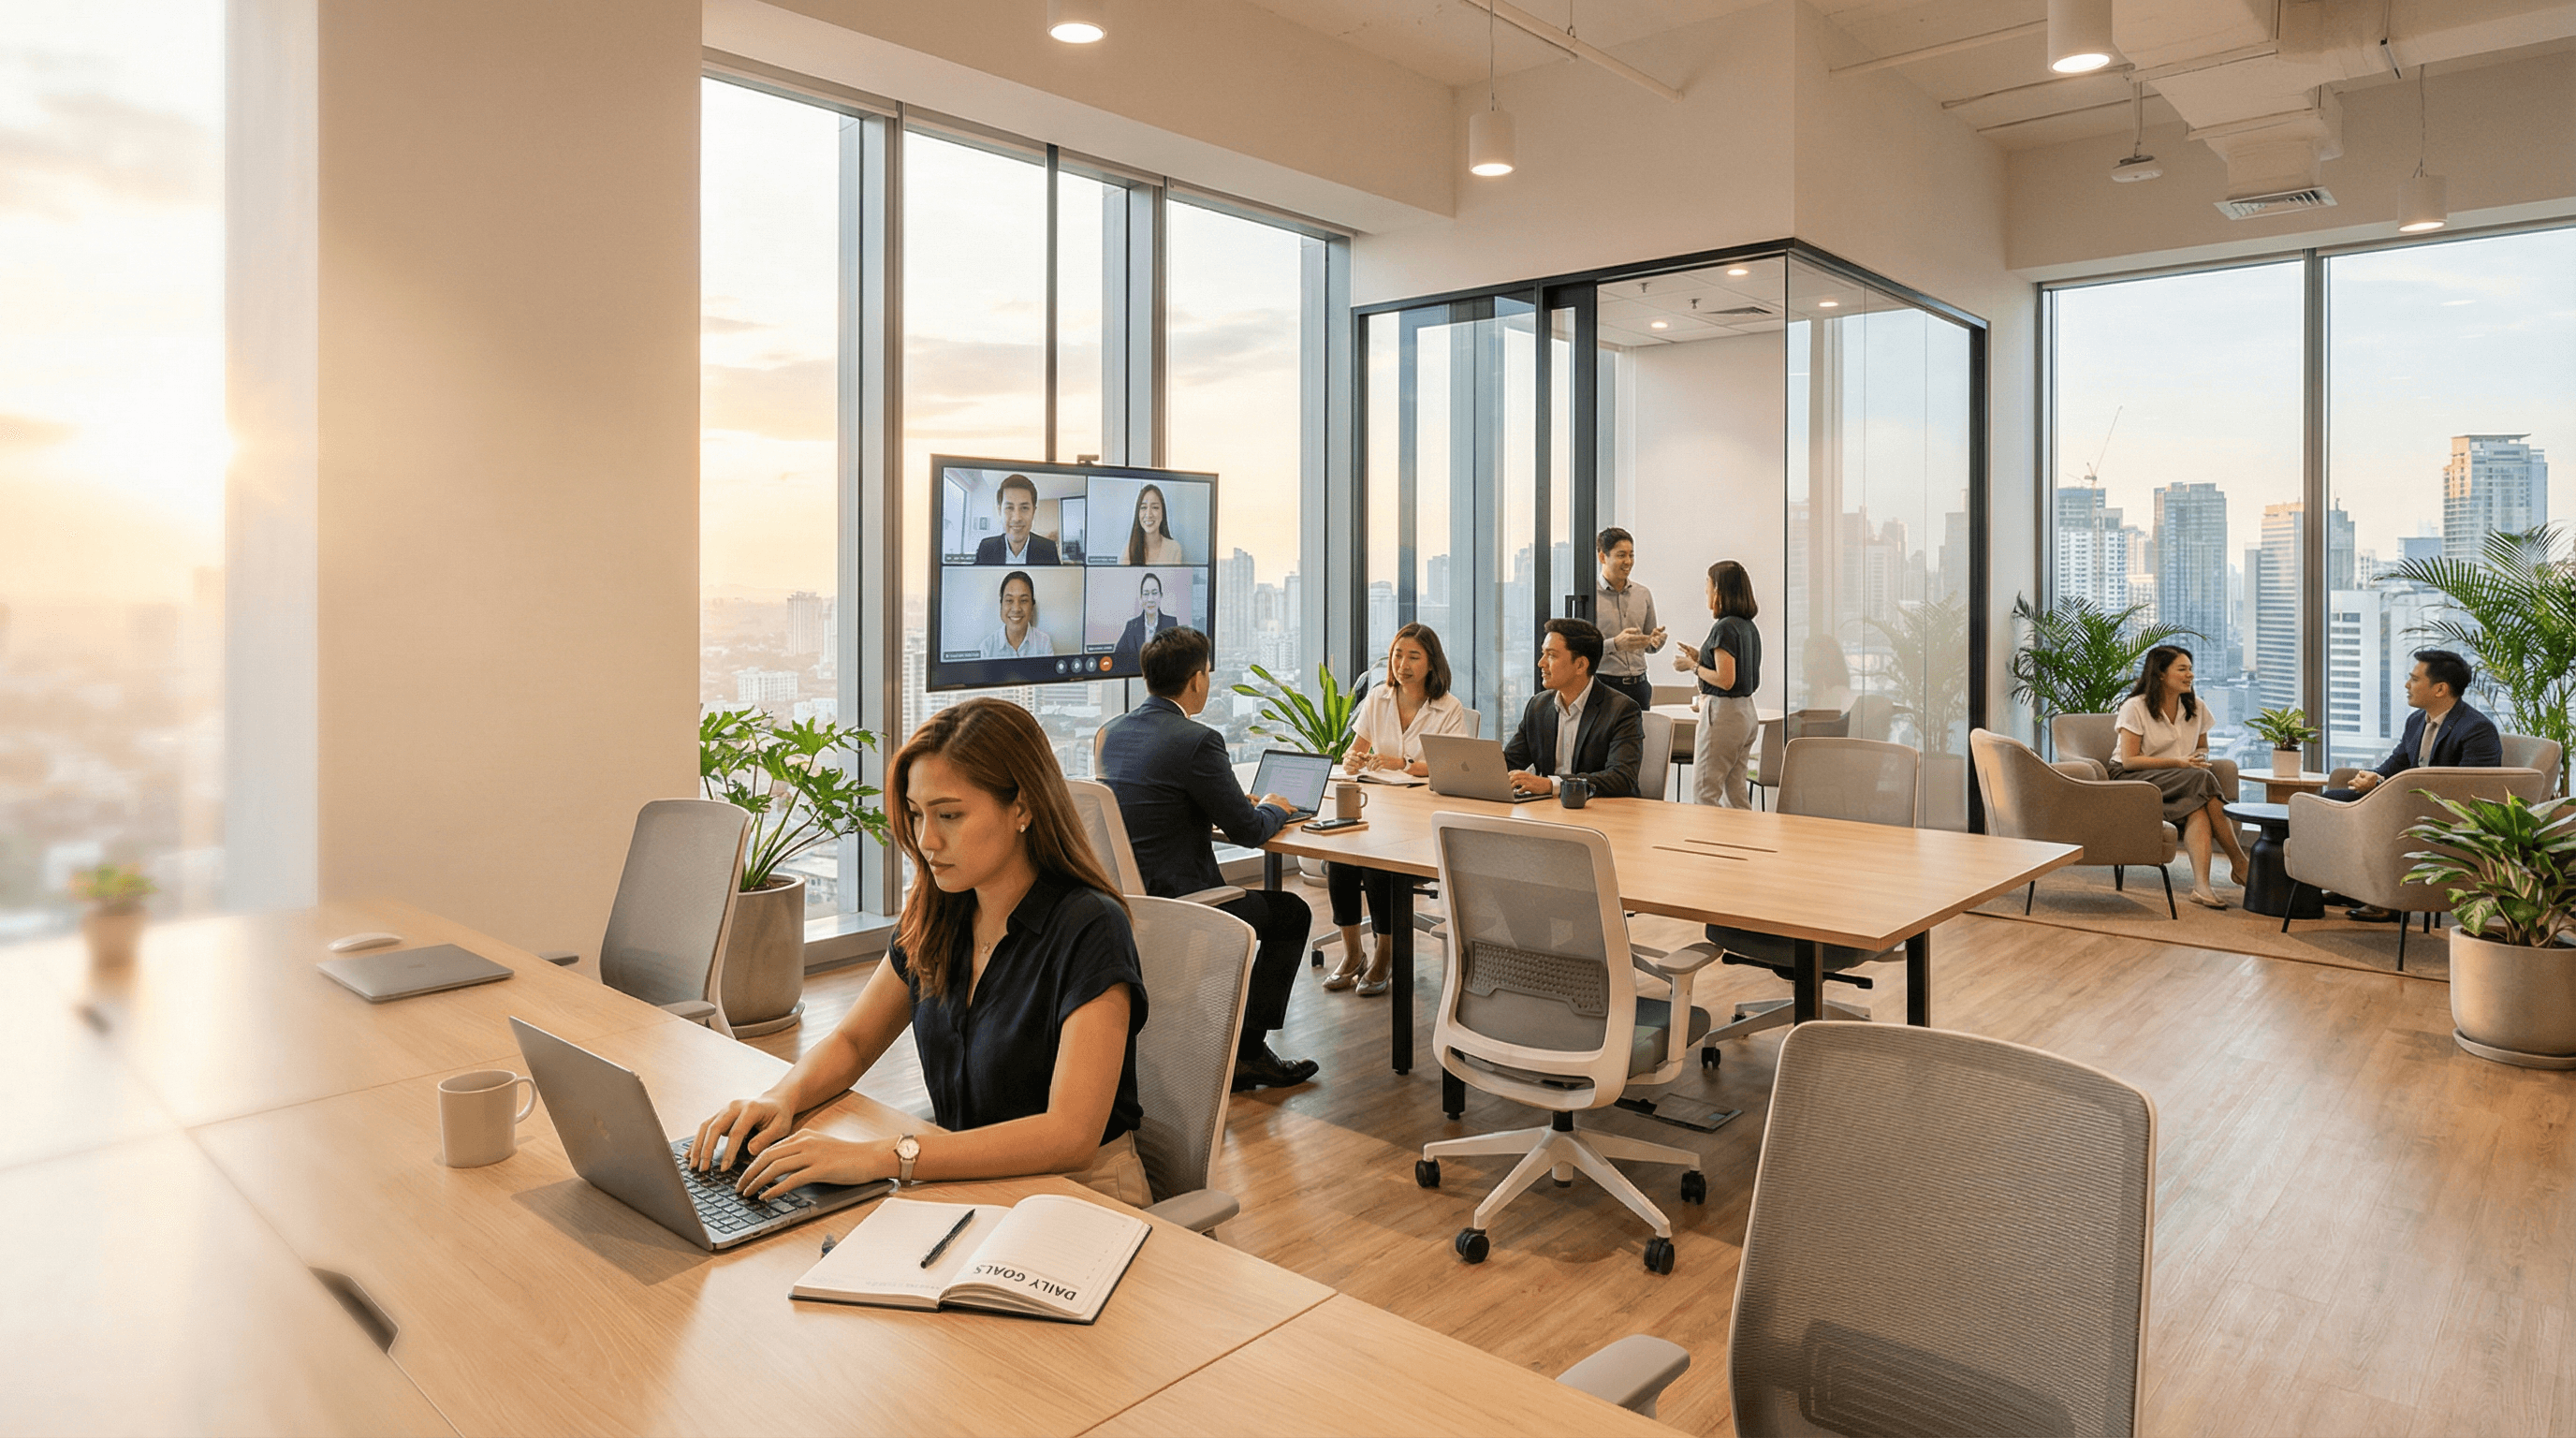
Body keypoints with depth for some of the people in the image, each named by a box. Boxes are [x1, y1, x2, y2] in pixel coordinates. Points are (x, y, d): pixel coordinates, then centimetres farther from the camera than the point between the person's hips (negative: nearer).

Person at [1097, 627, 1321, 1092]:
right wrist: (1273, 808, 10)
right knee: (1292, 913, 13)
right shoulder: (1198, 741, -19)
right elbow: (1248, 831, -13)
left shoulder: (1109, 731, 6)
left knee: (1252, 895, 31)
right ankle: (1246, 1049, 13)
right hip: (1172, 905, -9)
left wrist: (1242, 803, 20)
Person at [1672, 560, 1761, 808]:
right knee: (1735, 790, 13)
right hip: (1747, 713, 9)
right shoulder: (1749, 627, 12)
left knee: (1703, 794, -4)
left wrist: (1693, 666, -8)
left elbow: (1725, 680, -22)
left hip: (1723, 713, -9)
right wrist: (1701, 657, 15)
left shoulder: (1724, 628, -15)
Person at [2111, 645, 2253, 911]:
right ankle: (2240, 864, -28)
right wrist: (2178, 762, -19)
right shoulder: (2135, 707, -7)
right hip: (2131, 780, -5)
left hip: (2182, 786, 5)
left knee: (2198, 809, -33)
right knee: (2202, 779, -32)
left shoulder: (2196, 707, 11)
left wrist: (2201, 758, -2)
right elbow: (2129, 760, -12)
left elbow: (2203, 748, 23)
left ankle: (2201, 885, -44)